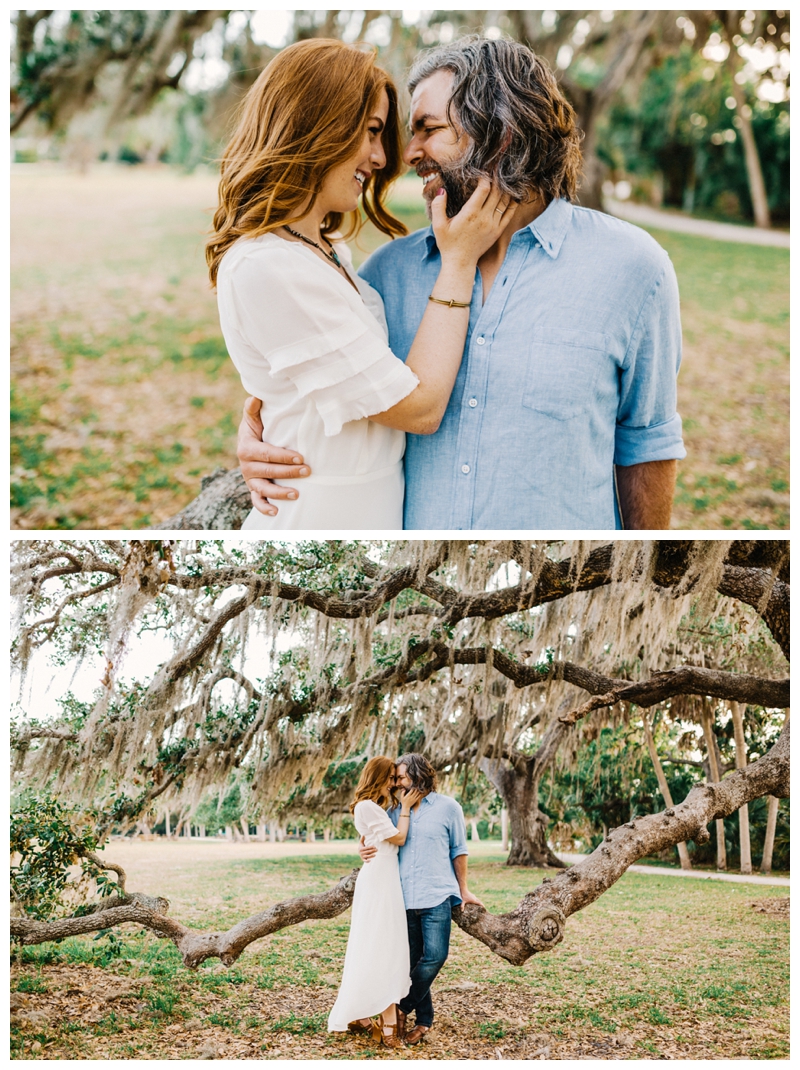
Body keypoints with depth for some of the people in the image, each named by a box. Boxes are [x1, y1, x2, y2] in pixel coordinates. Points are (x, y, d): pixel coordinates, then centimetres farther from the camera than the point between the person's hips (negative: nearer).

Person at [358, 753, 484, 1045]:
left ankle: (403, 1007, 7)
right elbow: (380, 843, 14)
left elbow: (458, 851, 8)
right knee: (414, 959, 7)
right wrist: (365, 850, -10)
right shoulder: (394, 812, 10)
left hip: (438, 895, -3)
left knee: (434, 956, -11)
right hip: (405, 897, 3)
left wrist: (463, 890, 11)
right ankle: (423, 1018, 20)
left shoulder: (448, 808, 1)